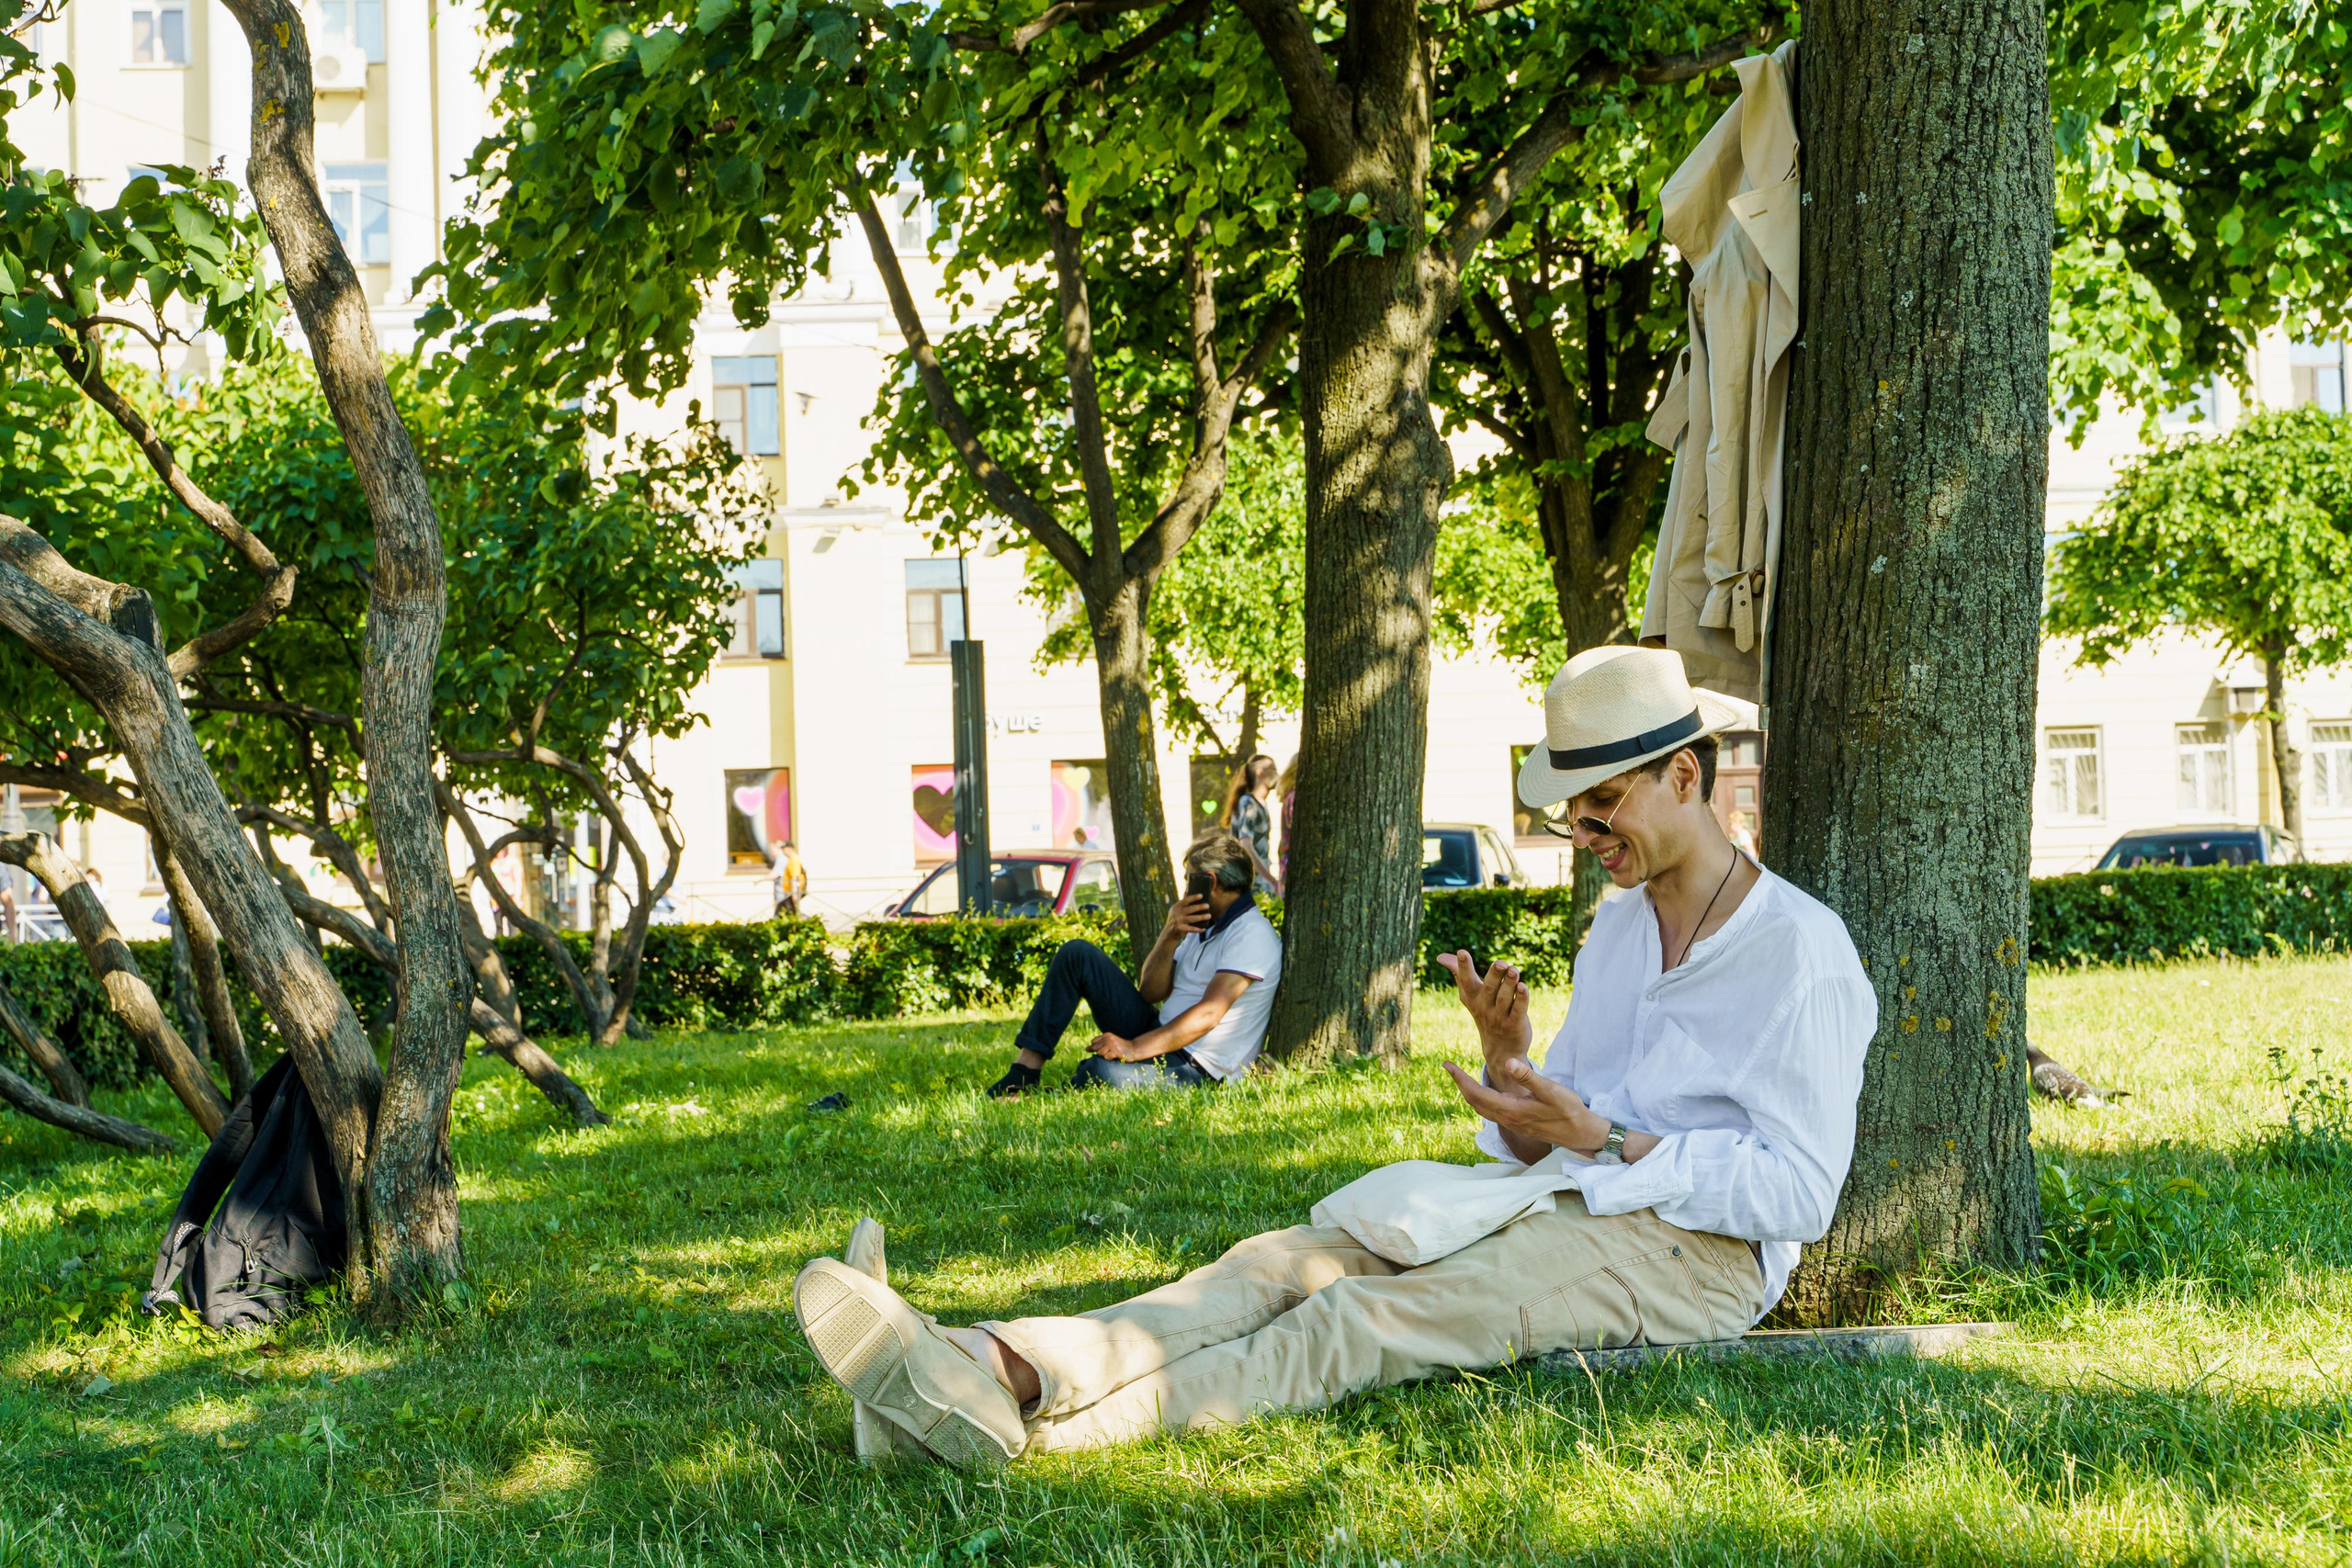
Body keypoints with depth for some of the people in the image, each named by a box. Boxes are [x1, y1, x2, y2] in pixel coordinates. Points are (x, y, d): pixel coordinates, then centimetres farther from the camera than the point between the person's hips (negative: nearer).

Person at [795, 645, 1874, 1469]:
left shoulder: (1802, 952, -6)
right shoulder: (1616, 929, 20)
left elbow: (1797, 1190, -13)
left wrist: (1601, 1140, -18)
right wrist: (1507, 1061, -4)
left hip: (1693, 1253, -8)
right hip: (1563, 1217, 8)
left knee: (1363, 1318, -29)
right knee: (1286, 1263, -18)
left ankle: (1051, 1428, -47)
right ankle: (1003, 1372, -41)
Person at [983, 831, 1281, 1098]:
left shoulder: (1251, 934, -14)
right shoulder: (1204, 926, 17)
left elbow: (1208, 1015, -24)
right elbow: (1151, 991, 10)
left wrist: (1136, 1048, -30)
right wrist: (1170, 935, -7)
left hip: (1196, 1069, -10)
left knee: (1104, 1070, -40)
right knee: (1077, 955, 3)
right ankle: (1026, 1069, -5)